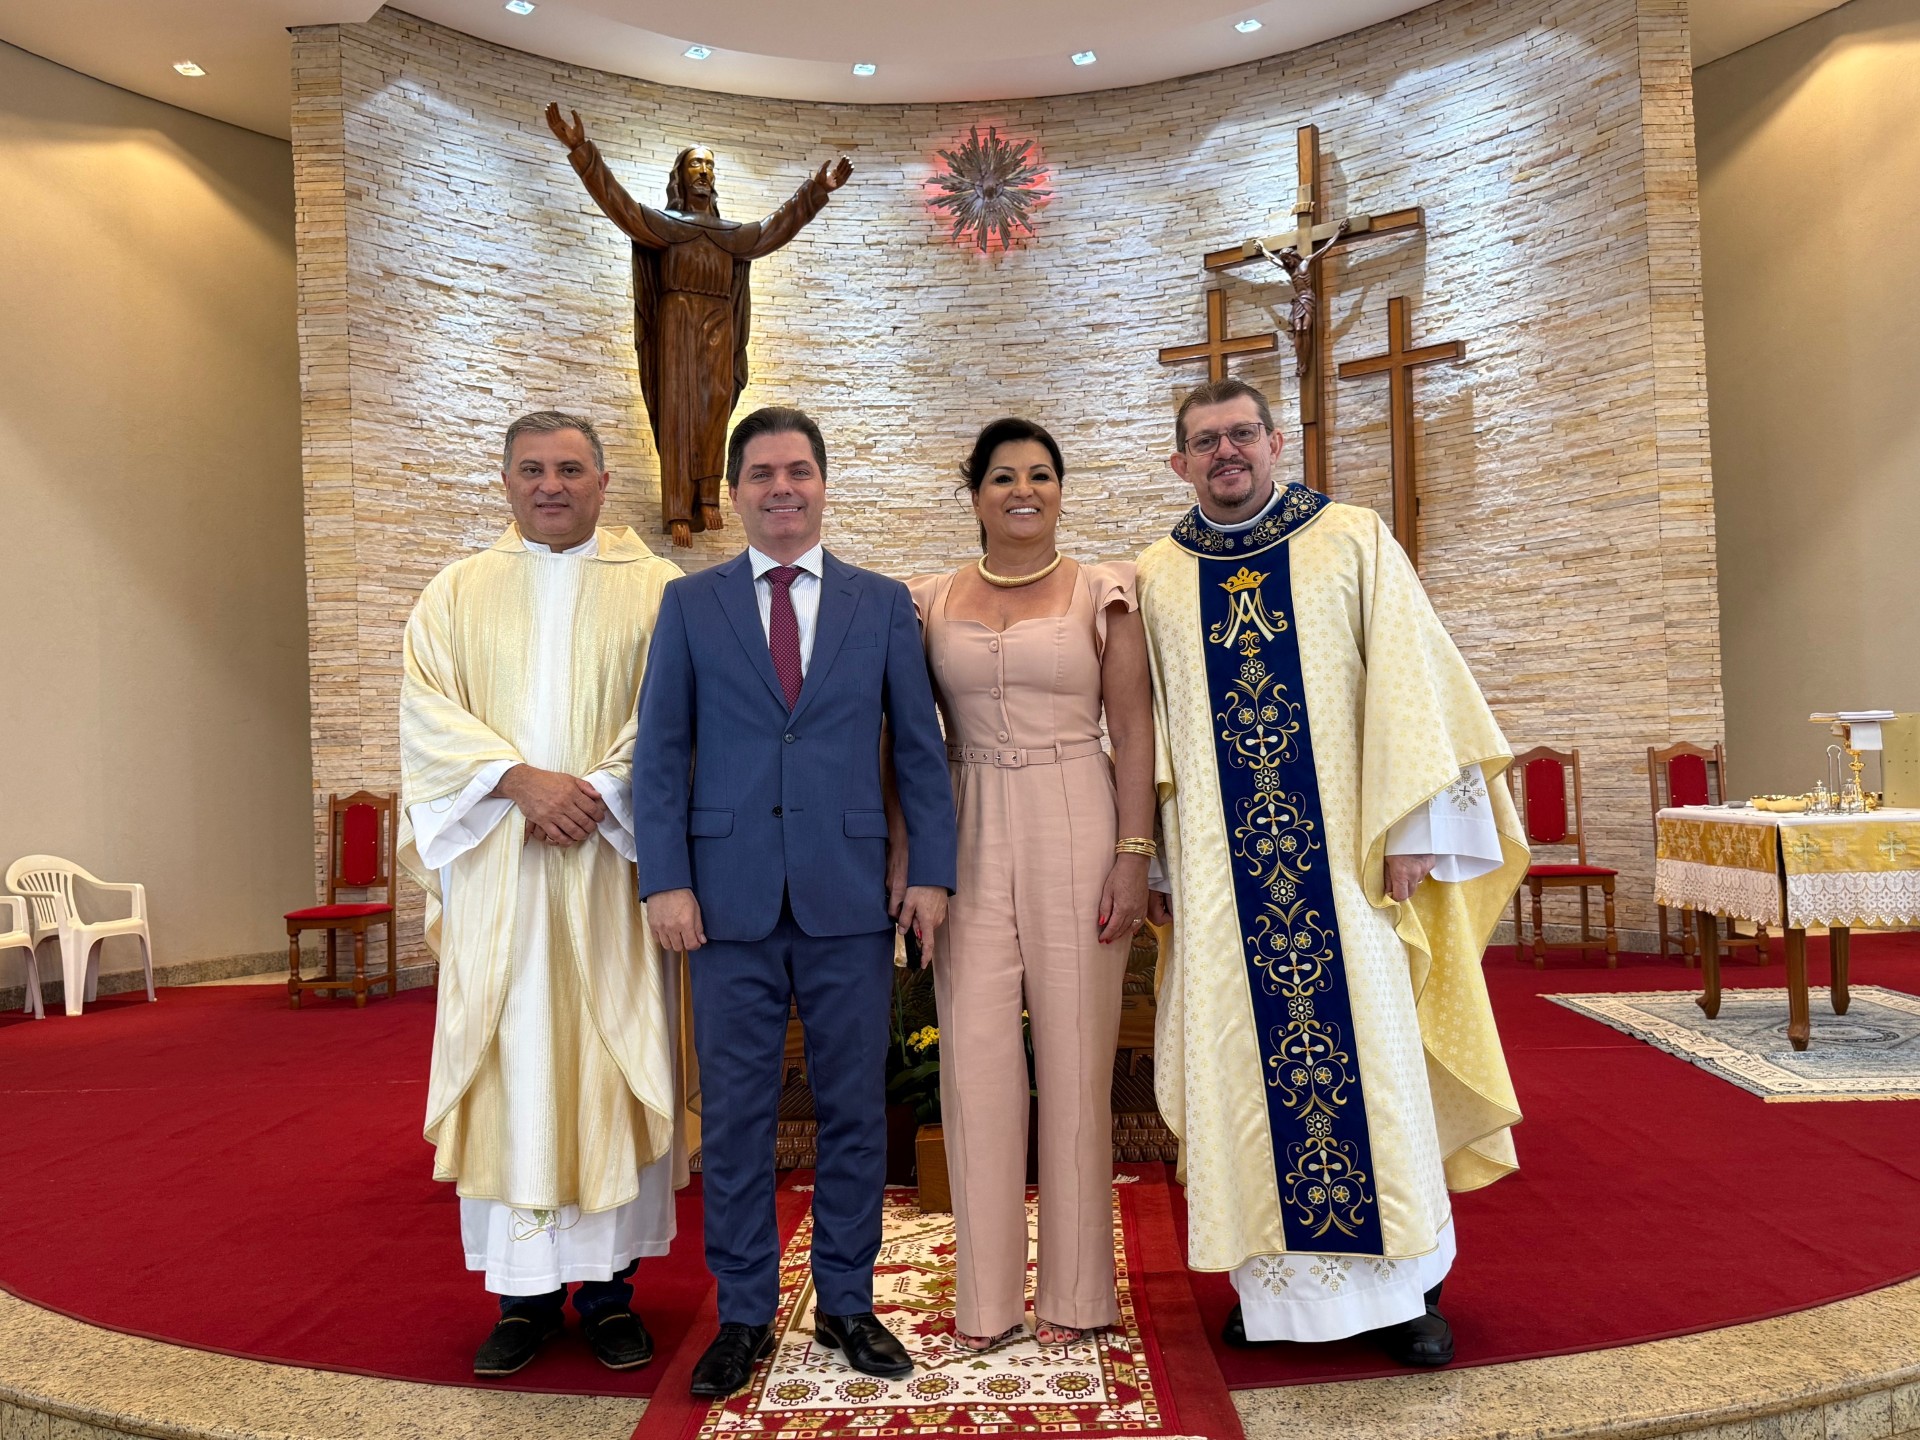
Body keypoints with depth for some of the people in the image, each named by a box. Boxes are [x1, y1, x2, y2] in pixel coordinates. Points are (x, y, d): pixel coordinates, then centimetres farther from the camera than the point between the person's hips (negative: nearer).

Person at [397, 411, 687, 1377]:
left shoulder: (655, 589, 6)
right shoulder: (457, 593, 12)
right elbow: (427, 709, 0)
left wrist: (596, 792, -16)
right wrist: (521, 777, -15)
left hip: (611, 865, -1)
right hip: (496, 869, 2)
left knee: (611, 1065, 3)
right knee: (507, 1063, 4)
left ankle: (608, 1281, 14)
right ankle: (525, 1289, 15)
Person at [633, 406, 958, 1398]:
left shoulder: (883, 603, 8)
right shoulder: (689, 604, 7)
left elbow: (919, 748, 7)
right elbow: (660, 751, 4)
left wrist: (931, 871, 0)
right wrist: (665, 878, -5)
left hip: (849, 898, 1)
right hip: (730, 899, 0)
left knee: (855, 1111, 9)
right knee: (734, 1115, 7)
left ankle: (846, 1304, 26)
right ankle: (744, 1315, 23)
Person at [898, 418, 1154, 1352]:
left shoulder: (1102, 594, 3)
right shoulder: (931, 601, 9)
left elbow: (1133, 729, 0)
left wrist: (1134, 852, -7)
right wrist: (904, 853, 3)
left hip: (1076, 833, -2)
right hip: (970, 840, 2)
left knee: (1076, 1058, 4)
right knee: (974, 1058, 3)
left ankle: (1073, 1291, 20)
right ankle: (988, 1296, 17)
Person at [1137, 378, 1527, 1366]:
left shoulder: (1354, 543, 4)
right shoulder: (1158, 579, 10)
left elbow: (1407, 682, 0)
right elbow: (1147, 729, 11)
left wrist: (1411, 830, -7)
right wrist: (1152, 858, 7)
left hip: (1345, 855, -2)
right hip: (1222, 870, 2)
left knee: (1369, 1052, 1)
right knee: (1246, 1060, 5)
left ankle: (1406, 1281, 16)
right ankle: (1275, 1279, 19)